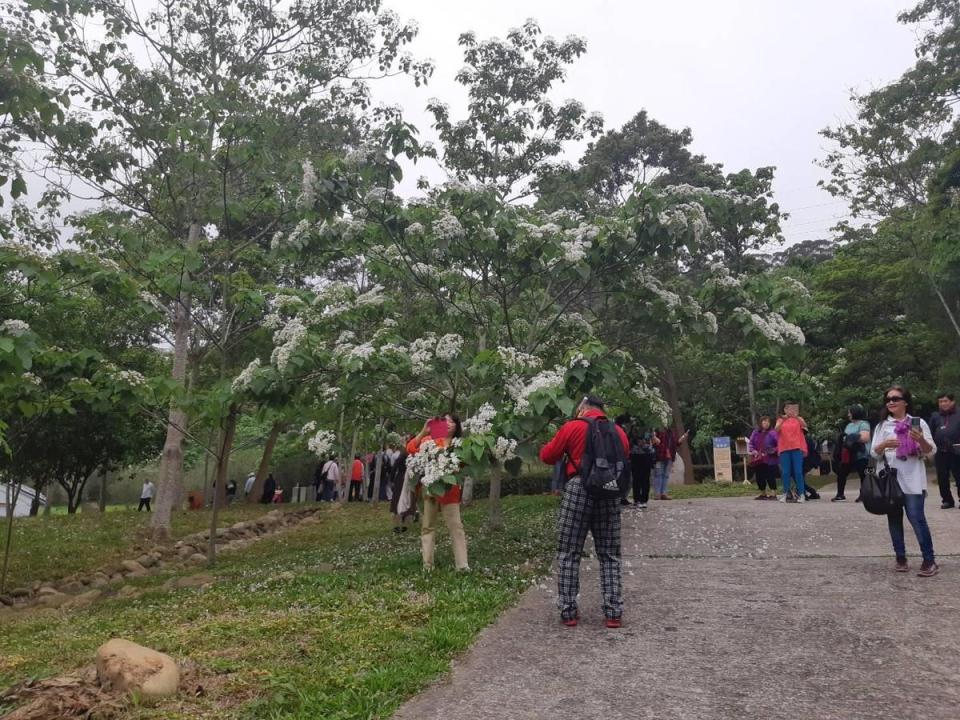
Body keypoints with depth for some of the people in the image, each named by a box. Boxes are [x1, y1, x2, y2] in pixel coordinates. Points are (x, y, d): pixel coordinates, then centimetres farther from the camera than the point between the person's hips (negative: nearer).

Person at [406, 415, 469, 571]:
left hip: (450, 490, 0)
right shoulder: (431, 439, 1)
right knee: (428, 527, 8)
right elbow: (411, 449, -9)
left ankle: (462, 565, 0)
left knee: (456, 527, -2)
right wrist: (424, 432, -16)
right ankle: (427, 565, 15)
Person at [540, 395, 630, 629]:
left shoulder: (573, 427, 1)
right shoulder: (619, 431, 11)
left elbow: (547, 456, 6)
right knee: (610, 555, 12)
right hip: (610, 494, 3)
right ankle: (614, 613, 10)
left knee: (568, 554, 6)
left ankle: (568, 612, 8)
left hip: (579, 490, -3)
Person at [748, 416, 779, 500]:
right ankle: (763, 494, 27)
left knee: (770, 477, -6)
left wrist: (774, 450, -23)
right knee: (759, 477, 12)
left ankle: (773, 494, 3)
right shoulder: (755, 432, 11)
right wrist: (753, 450, -4)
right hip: (758, 460, 6)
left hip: (770, 460, -6)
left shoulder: (772, 433, -6)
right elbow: (750, 443, 12)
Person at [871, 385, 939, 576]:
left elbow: (931, 452, 0)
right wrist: (884, 445, -15)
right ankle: (901, 558, 16)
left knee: (916, 518, -9)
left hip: (912, 480, -3)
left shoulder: (918, 423, 3)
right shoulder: (882, 426, 9)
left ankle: (929, 560, 2)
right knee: (894, 518, 6)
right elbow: (874, 453, 6)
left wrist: (921, 440, -21)